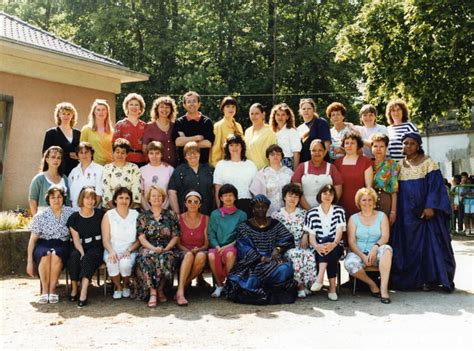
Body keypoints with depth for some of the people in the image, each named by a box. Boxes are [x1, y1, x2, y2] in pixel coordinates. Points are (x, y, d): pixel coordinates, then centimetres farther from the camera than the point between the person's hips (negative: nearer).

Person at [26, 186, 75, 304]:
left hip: (61, 246, 0)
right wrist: (30, 262, -2)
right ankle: (44, 291, -25)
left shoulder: (70, 213, 2)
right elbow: (32, 240, 3)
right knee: (46, 255, -35)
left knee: (56, 255, -35)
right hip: (43, 245, 0)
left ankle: (52, 289, -24)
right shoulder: (40, 216, 1)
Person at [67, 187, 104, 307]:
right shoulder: (74, 217, 5)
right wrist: (82, 253, -19)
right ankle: (74, 289, -21)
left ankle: (83, 293, -42)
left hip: (96, 248, -1)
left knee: (88, 258, -33)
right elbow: (76, 239, -1)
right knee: (74, 256, -32)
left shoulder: (100, 214, 7)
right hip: (80, 248, 1)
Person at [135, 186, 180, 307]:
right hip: (148, 248, 0)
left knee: (165, 258, -36)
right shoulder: (143, 217, 14)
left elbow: (175, 236, 8)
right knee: (147, 257, -37)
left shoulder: (170, 216, 15)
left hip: (166, 249, 0)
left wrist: (166, 248, -10)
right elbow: (141, 237, 3)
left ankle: (160, 289, -18)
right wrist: (153, 248, -15)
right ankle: (152, 292, -35)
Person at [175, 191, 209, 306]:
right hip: (184, 252, -1)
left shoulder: (205, 219, 6)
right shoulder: (179, 218, 3)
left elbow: (206, 243, 5)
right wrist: (188, 251, -16)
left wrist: (199, 249, -16)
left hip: (201, 251, 1)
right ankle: (180, 292, -45)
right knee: (189, 255, -38)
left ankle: (183, 285, -23)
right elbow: (178, 243, 2)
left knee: (201, 256, -36)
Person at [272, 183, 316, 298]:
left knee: (309, 255, -33)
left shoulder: (303, 213, 17)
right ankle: (300, 285, -27)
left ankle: (308, 284, -23)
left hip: (301, 246, 2)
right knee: (296, 254, -36)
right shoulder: (277, 215, 11)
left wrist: (305, 236, -7)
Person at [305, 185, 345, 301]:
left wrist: (333, 243, -31)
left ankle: (320, 278, -43)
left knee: (329, 241, -34)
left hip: (336, 247, 0)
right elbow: (311, 236, -1)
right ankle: (332, 286, -38)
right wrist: (317, 246, -26)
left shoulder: (339, 211, 7)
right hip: (318, 250, 0)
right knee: (326, 248, -34)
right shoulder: (311, 213, 7)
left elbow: (339, 231, -8)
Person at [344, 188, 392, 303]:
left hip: (376, 254, 0)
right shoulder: (353, 218, 9)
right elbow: (351, 241, -1)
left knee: (386, 249, -34)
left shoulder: (381, 216, 11)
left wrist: (375, 247, -24)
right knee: (349, 263, -34)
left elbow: (385, 237, -3)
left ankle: (384, 288, -34)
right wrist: (363, 256, -17)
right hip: (358, 253, 0)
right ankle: (372, 284, -9)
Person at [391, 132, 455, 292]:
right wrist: (395, 211, 7)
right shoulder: (400, 165, 12)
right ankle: (408, 279, 9)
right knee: (408, 246, 4)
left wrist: (430, 207, -19)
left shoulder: (428, 162, -2)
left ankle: (428, 279, 0)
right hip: (406, 213, 4)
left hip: (425, 211, -4)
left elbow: (435, 186, -9)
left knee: (428, 244, -5)